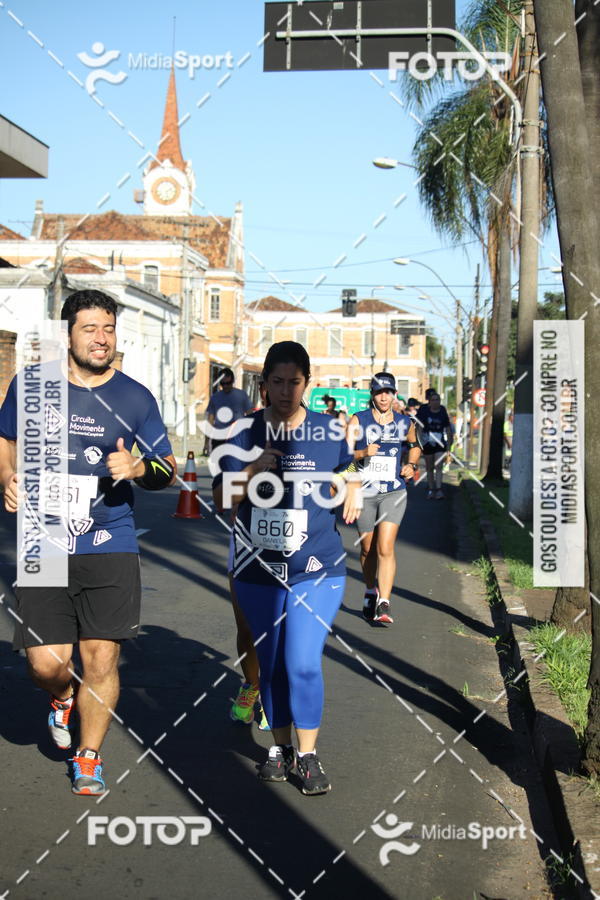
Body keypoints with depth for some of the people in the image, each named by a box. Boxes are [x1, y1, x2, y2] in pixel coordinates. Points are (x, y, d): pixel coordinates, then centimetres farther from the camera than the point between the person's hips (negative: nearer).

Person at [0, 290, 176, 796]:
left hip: (110, 549, 0)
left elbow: (169, 470, 9)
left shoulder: (135, 398, 3)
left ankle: (88, 756, 24)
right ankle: (64, 698, 35)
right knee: (46, 664, -3)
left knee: (102, 660, 1)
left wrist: (137, 469, -13)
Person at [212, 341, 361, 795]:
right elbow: (222, 499, -1)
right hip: (258, 570, 2)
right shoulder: (246, 431, 0)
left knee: (302, 663, -9)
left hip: (318, 569, -2)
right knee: (270, 664, 11)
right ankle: (280, 746, 30)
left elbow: (348, 477, 17)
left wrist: (353, 491, -6)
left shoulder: (330, 431, 0)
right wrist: (252, 471, -18)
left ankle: (308, 756, 8)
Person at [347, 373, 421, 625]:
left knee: (385, 548, -14)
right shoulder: (358, 420, -1)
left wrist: (412, 465, 7)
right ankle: (370, 593, 35)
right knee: (367, 548, 11)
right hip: (364, 493, 0)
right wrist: (363, 453, -24)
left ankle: (383, 605, -15)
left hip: (393, 493, 0)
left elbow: (414, 446, 26)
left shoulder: (404, 423, 6)